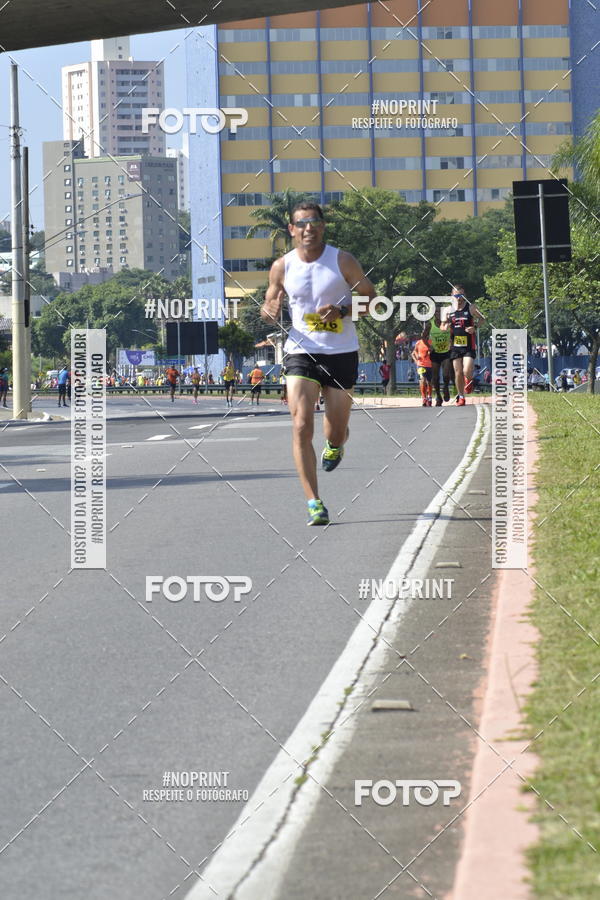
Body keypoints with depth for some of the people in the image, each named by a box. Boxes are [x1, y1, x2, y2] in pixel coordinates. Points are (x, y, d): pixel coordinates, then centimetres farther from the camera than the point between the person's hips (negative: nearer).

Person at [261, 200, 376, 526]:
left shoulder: (342, 261, -5)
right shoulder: (282, 267, 1)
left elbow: (372, 298, 0)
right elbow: (269, 304, 13)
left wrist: (342, 311, -18)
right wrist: (270, 311, -12)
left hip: (341, 354, 0)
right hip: (301, 352, 0)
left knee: (335, 433, 8)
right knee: (301, 427, -16)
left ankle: (335, 444, 49)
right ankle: (314, 503, -13)